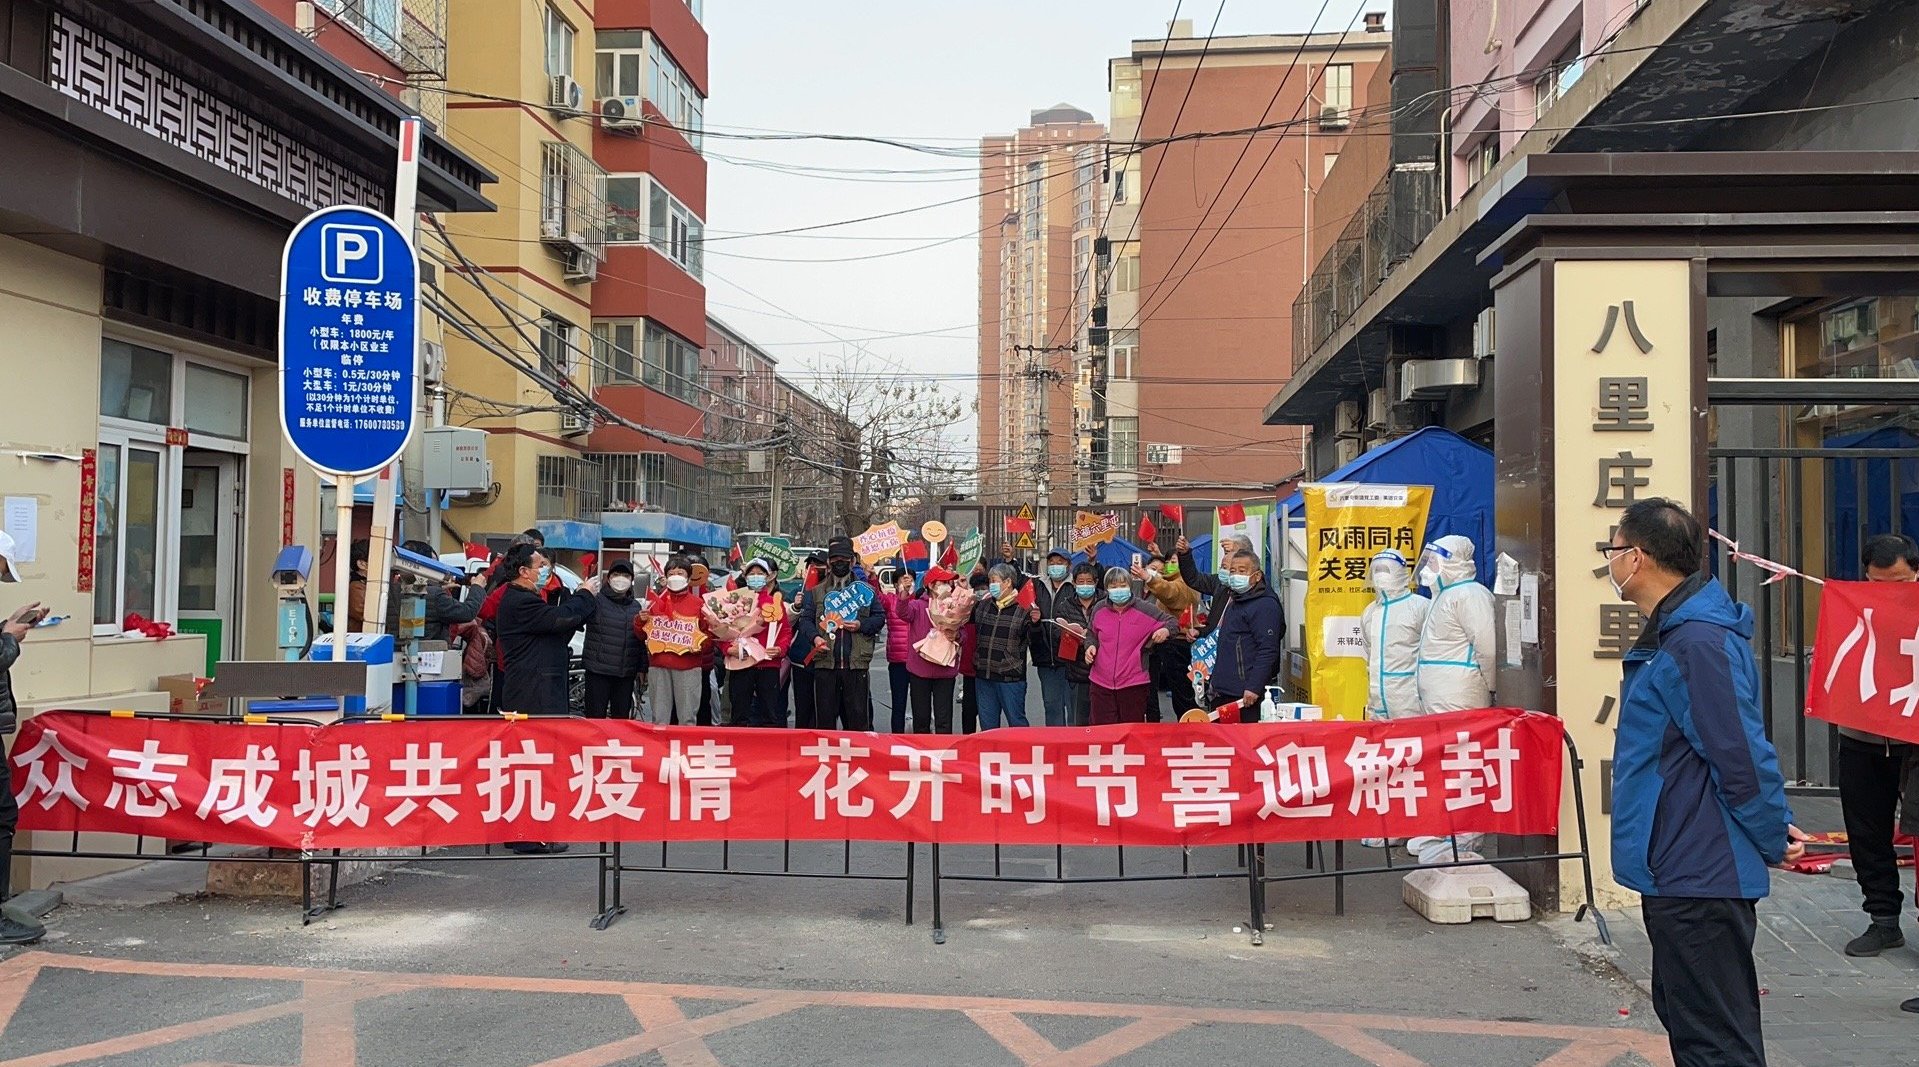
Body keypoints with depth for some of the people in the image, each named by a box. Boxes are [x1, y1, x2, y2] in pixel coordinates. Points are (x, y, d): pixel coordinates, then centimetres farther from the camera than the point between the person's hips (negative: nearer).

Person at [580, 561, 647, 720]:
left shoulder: (637, 606, 13)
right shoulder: (596, 600, 0)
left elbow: (643, 639, 15)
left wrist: (642, 668, 11)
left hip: (626, 673, 4)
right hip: (598, 670, -4)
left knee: (622, 717, 11)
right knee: (595, 717, -2)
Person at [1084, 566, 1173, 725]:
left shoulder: (1144, 610, -5)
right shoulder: (1099, 611, 5)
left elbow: (1170, 620, 6)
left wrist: (1166, 630, -16)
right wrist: (1090, 645, 2)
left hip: (1134, 684, -2)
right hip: (1101, 683, 2)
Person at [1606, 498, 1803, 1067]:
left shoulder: (1700, 644, -22)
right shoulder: (1669, 635, 12)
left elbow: (1743, 758, -22)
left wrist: (1773, 842, -9)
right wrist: (1777, 825, 15)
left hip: (1701, 879, -11)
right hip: (1676, 870, 11)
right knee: (1684, 1015, 22)